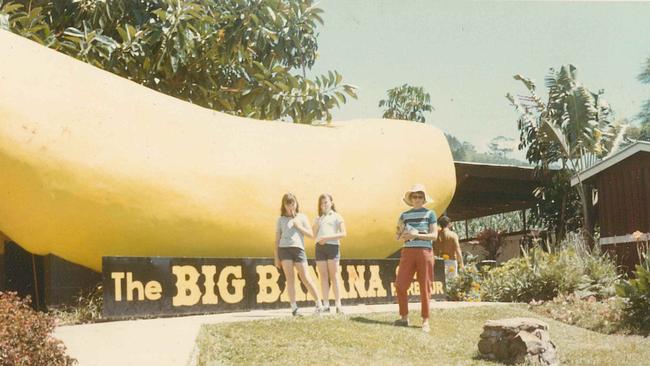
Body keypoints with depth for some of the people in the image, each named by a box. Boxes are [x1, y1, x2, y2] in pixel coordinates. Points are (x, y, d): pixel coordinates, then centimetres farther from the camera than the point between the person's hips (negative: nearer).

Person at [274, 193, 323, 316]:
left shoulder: (302, 217, 16)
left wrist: (298, 226, -2)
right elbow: (277, 239, 14)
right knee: (290, 278, -5)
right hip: (284, 249, 0)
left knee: (305, 278, -4)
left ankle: (318, 303, 7)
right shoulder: (281, 219, 15)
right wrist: (276, 257, 8)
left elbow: (311, 234, 10)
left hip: (298, 248, 0)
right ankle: (294, 307, -4)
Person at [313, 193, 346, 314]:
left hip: (333, 246, -3)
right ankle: (326, 305, 1)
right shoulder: (318, 218, 18)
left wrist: (327, 237, -13)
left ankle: (338, 304, -6)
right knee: (323, 276, 1)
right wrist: (316, 224, -4)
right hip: (320, 247, 4)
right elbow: (314, 234, 11)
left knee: (334, 276, -5)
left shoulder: (337, 217, 7)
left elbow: (343, 233, -4)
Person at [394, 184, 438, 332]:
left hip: (425, 251, -3)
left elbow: (434, 235, -2)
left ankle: (425, 320, 7)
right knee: (400, 285, -4)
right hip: (408, 251, 3)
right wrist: (403, 236, -7)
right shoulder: (404, 215, 13)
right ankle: (404, 317, 9)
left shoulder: (429, 214, 5)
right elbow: (399, 237, 16)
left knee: (425, 287, 0)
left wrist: (416, 235, -13)